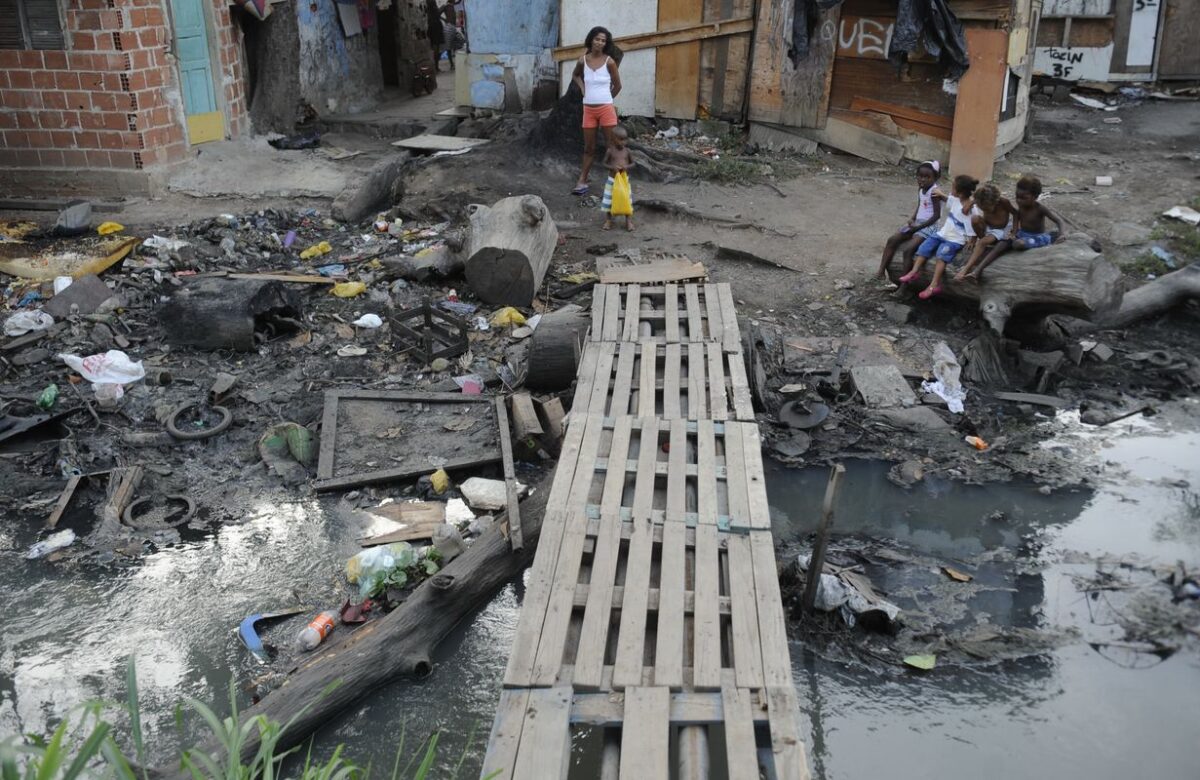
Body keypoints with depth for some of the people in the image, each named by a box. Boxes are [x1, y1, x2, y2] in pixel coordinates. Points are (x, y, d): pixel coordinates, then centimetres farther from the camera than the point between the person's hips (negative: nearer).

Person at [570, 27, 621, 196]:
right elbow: (575, 76, 23)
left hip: (606, 109, -3)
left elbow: (617, 86, 3)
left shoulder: (609, 61, -8)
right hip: (588, 110, 3)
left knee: (612, 146, 0)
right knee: (589, 148, 10)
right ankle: (582, 181, 16)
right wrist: (583, 89, 7)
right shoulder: (583, 60, 1)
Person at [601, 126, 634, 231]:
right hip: (612, 180, -1)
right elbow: (605, 163, -3)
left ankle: (629, 221, 14)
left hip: (625, 179, 2)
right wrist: (612, 167, -22)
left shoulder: (627, 151, -3)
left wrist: (627, 166, -17)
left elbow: (633, 163, 4)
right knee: (609, 201, 5)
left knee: (627, 200, 6)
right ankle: (608, 221, 19)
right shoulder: (610, 151, -8)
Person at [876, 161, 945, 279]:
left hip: (928, 226, -9)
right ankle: (881, 272, -6)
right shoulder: (920, 189, 8)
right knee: (892, 240, -4)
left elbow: (937, 215, -18)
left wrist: (918, 227, -17)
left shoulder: (934, 192, -16)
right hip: (917, 223, 9)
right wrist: (912, 219, 1)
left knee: (908, 249, -25)